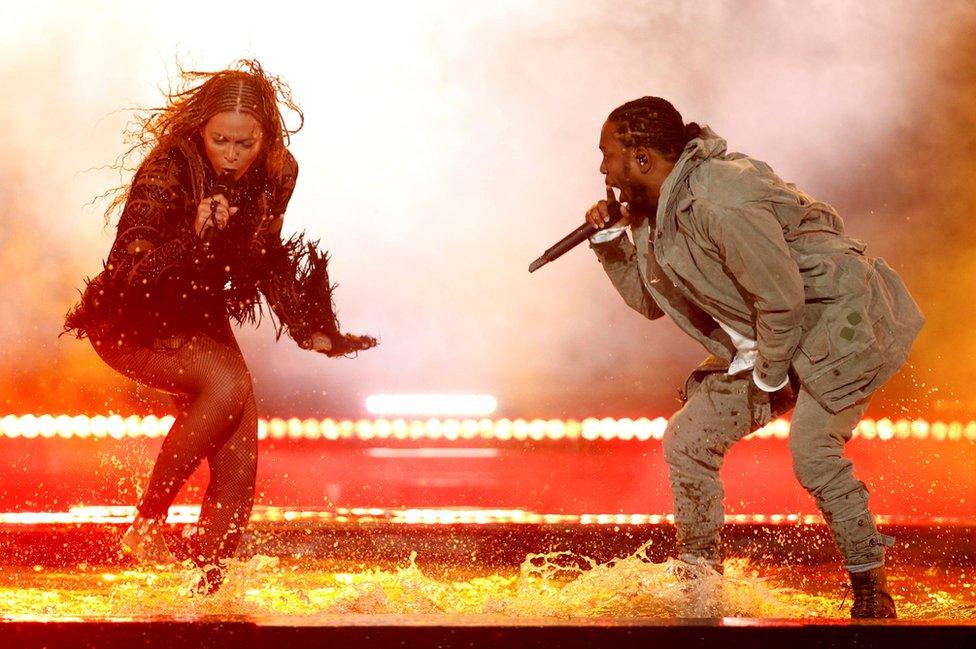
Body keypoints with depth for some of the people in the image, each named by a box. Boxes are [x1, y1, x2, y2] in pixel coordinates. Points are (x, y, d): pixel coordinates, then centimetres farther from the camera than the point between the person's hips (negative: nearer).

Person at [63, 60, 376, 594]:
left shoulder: (274, 176, -8)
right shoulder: (168, 171, -26)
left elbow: (267, 259, 9)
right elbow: (129, 269, -32)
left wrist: (305, 329, 4)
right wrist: (193, 238, -47)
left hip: (199, 318, 6)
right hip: (131, 322, -6)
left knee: (238, 469, -7)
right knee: (228, 381, -32)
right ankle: (146, 526, -18)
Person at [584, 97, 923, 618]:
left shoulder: (720, 203, -29)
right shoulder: (656, 211, 3)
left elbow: (782, 297, -26)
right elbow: (651, 300, 14)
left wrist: (770, 373, -13)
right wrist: (610, 243, 0)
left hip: (837, 319, -10)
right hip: (762, 342, 10)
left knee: (811, 452, -24)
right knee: (687, 441, 3)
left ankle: (872, 590, -6)